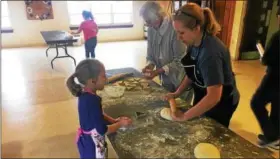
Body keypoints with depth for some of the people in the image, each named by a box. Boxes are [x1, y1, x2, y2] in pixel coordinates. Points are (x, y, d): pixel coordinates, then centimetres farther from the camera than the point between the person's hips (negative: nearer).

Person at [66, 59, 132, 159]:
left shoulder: (85, 94, -6)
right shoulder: (92, 101, -33)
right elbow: (102, 130, -27)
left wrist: (114, 120, 0)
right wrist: (120, 124, -13)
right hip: (92, 143, -8)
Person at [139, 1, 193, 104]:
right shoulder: (151, 30, -2)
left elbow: (181, 60, -23)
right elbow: (150, 54, 7)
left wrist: (158, 71, -28)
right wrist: (150, 65, -14)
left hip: (181, 81, -6)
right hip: (165, 80, 6)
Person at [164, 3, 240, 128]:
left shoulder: (211, 52, -34)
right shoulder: (194, 43, -7)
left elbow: (214, 97, -36)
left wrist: (184, 116, -30)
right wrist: (177, 93, 0)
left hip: (220, 103, -8)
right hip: (203, 97, 8)